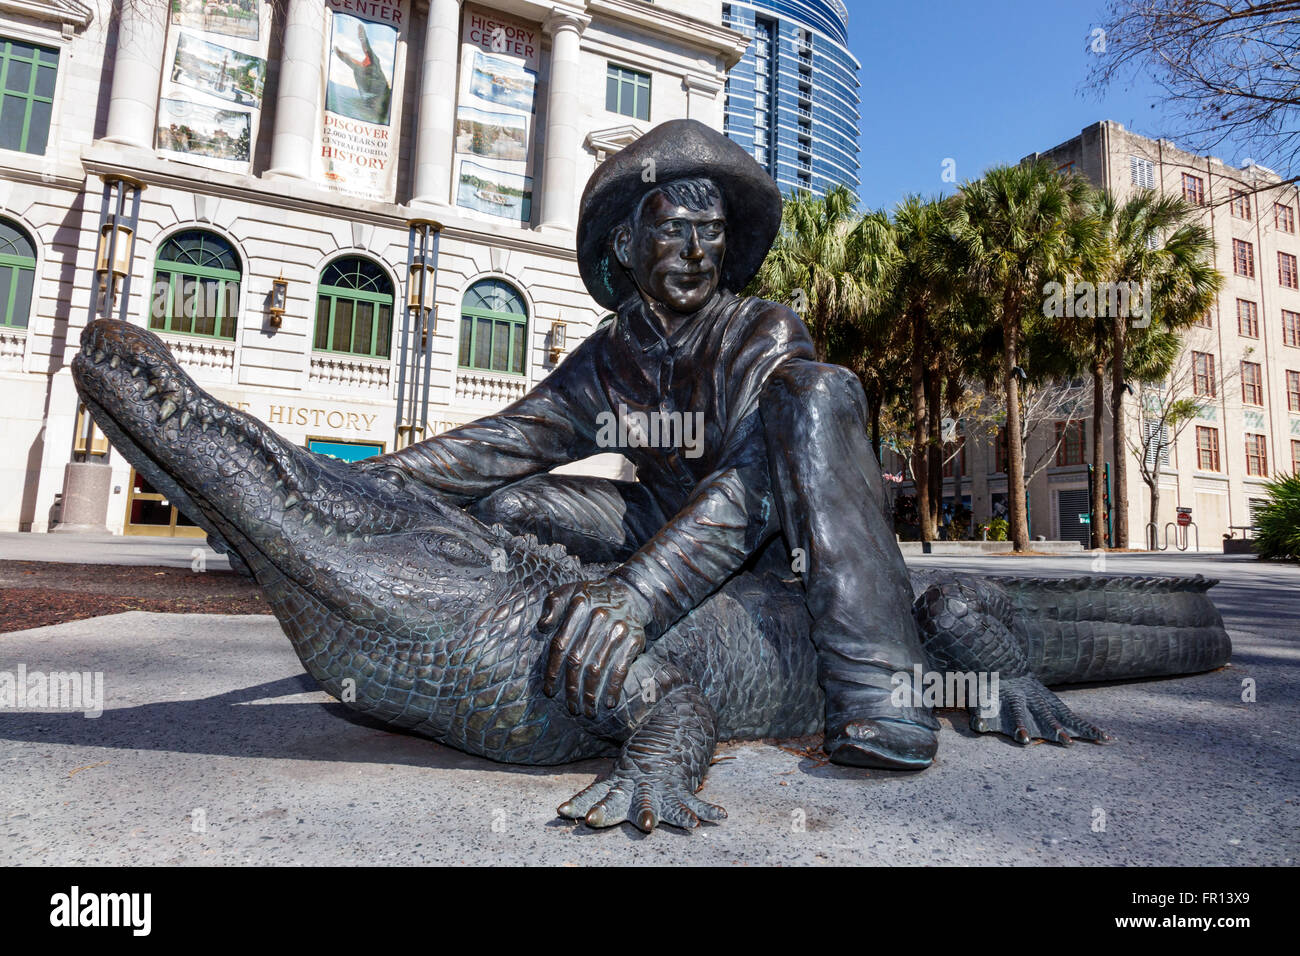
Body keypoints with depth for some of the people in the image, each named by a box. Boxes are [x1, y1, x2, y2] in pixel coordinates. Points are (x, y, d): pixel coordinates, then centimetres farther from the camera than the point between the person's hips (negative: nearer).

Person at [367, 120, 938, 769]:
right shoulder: (607, 359, -2)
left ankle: (875, 683, -41)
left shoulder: (764, 335, -17)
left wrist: (635, 592, -49)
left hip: (775, 543, -3)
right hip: (674, 527, 4)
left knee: (814, 391, -33)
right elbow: (509, 440, -10)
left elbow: (752, 478, -34)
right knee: (502, 502, -11)